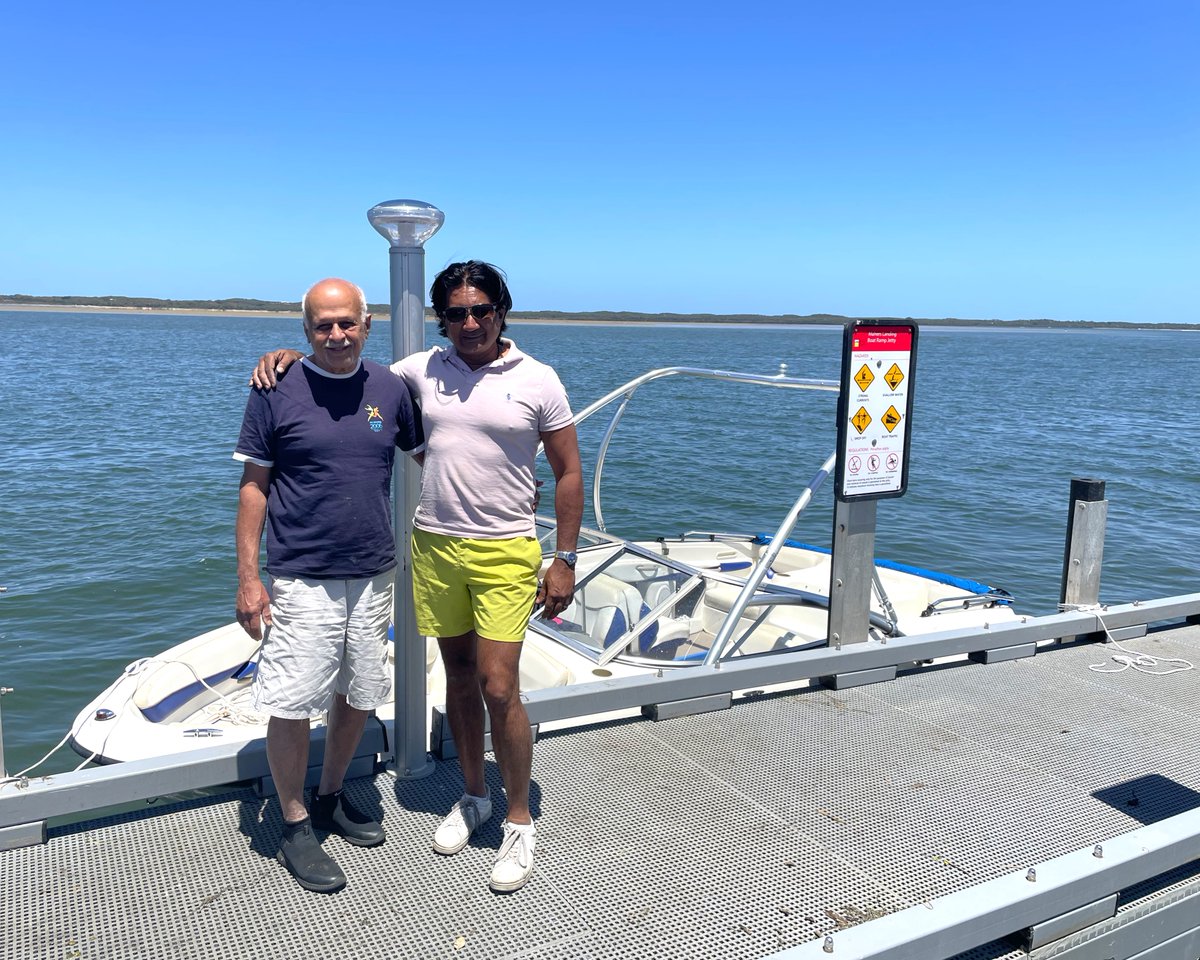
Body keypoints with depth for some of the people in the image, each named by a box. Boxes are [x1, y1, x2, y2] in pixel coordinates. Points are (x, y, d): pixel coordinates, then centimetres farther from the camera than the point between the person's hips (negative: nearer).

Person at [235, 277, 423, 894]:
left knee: (359, 694, 15)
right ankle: (294, 826, 21)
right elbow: (254, 486, -4)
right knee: (292, 705, 0)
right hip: (301, 582, -4)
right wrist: (247, 578, -8)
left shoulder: (389, 388, 3)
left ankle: (331, 798, 37)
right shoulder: (277, 392, -7)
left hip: (373, 576, 4)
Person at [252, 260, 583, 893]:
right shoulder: (424, 370, 3)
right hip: (434, 545, 4)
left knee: (498, 689, -6)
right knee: (459, 676, 15)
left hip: (504, 553, -4)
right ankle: (473, 796, 34)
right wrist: (292, 355, -1)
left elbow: (568, 474, -1)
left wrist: (564, 560, -4)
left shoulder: (538, 382, -5)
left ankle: (519, 823, 13)